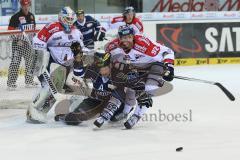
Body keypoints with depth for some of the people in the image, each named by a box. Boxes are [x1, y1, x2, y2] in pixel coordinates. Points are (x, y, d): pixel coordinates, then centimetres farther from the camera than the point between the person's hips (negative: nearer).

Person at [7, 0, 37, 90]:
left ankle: (29, 81, 25)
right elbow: (10, 31, -11)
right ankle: (11, 82, -9)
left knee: (30, 62, 13)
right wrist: (18, 39, -17)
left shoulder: (31, 16, 11)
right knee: (15, 62, -10)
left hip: (28, 42, 7)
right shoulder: (16, 17, -10)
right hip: (18, 43, -7)